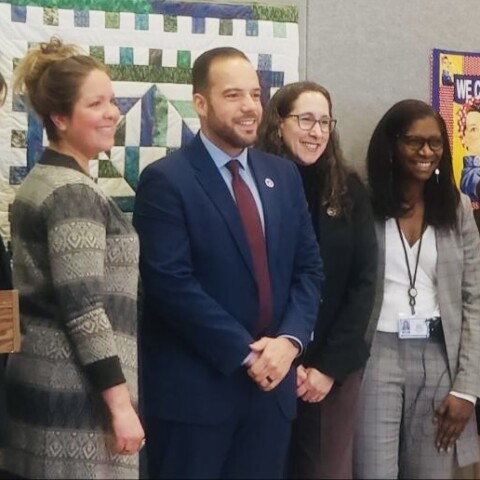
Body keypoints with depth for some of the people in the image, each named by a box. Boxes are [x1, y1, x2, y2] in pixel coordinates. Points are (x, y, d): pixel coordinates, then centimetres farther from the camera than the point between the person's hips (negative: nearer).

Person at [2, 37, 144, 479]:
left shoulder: (39, 180, 13)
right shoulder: (74, 193, -16)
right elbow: (84, 309, -22)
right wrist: (121, 404, -19)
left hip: (40, 381, 10)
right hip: (76, 395, -10)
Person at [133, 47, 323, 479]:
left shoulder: (284, 175, 10)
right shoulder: (166, 180, -9)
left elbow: (309, 267, 9)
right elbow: (172, 284, -16)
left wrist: (289, 339, -8)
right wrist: (246, 354, -16)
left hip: (272, 384, 5)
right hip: (194, 388, -5)